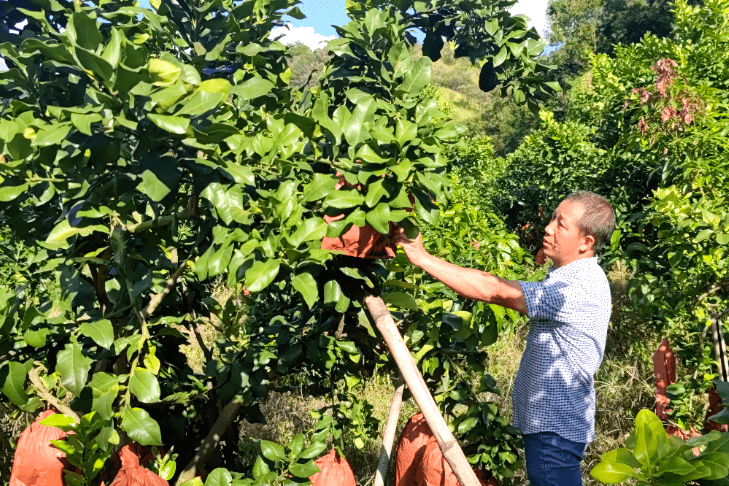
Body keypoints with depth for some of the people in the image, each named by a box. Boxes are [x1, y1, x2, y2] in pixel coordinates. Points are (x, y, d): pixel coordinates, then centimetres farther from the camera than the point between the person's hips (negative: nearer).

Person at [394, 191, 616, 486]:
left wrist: (422, 257, -27)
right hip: (550, 420, 11)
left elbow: (494, 291, -30)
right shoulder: (572, 274, 10)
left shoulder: (579, 287, -25)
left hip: (556, 428, -11)